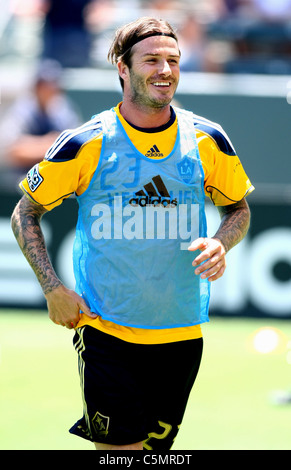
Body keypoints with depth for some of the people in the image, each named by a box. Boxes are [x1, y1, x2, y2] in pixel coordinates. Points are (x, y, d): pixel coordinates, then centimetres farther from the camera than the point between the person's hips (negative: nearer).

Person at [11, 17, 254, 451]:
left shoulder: (207, 141, 2)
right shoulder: (86, 144, -6)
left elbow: (238, 208, 17)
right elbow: (25, 214, 4)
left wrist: (221, 244, -5)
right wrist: (53, 288, -6)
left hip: (180, 331, 3)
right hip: (105, 331, -3)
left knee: (155, 448, 8)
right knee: (117, 450, -11)